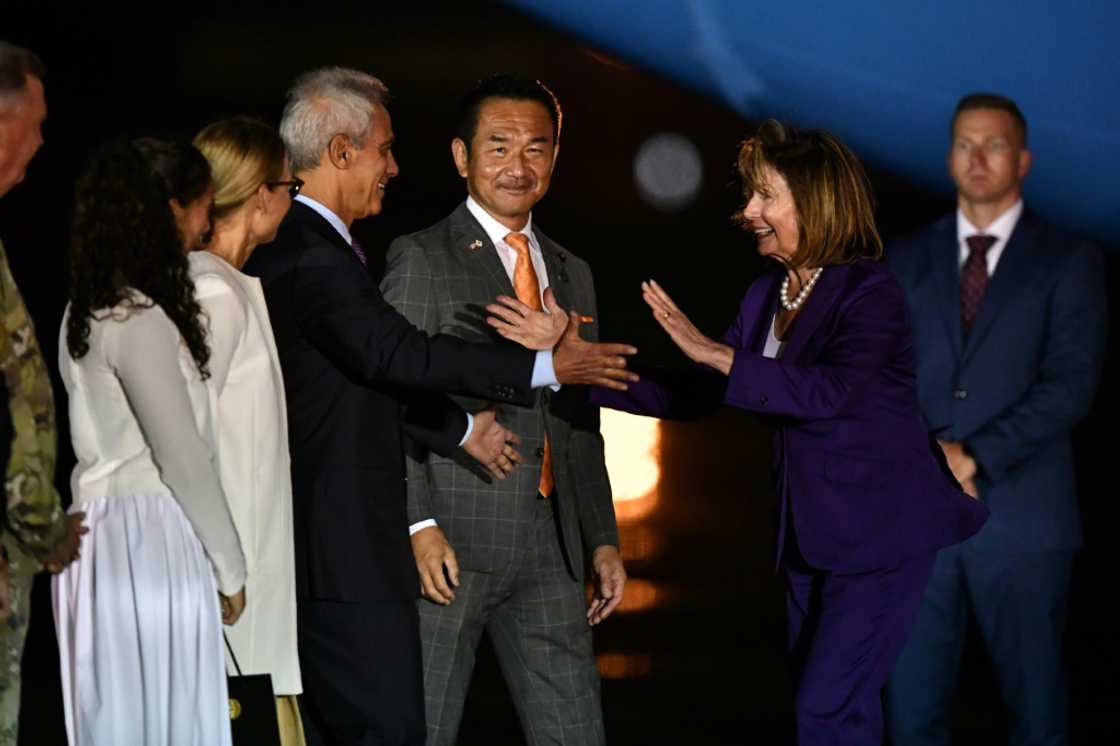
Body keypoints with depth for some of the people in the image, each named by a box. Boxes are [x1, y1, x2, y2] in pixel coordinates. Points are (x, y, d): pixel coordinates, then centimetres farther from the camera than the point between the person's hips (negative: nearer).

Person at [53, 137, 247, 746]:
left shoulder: (89, 310, 11)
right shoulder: (141, 322, -17)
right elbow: (183, 460, -14)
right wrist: (229, 566, -5)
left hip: (103, 531, 9)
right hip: (147, 544, -9)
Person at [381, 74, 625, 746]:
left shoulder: (572, 274, 18)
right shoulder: (421, 259, -2)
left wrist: (603, 539, 14)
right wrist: (419, 524, -17)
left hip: (549, 544, 6)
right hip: (450, 540, -6)